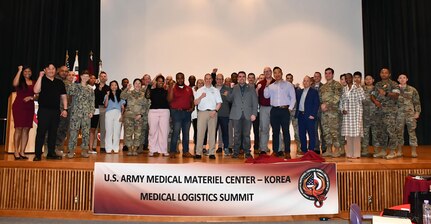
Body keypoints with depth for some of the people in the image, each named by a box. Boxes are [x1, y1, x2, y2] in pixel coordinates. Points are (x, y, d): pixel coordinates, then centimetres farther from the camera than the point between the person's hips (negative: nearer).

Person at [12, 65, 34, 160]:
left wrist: (31, 97, -7)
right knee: (18, 128, -7)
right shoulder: (20, 81, 4)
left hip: (30, 107, 3)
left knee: (26, 130, 1)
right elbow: (15, 84, -20)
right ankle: (16, 152, -3)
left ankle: (22, 152, 6)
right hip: (19, 106, -3)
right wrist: (19, 70, -13)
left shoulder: (34, 83, 14)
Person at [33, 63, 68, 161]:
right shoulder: (42, 80, 3)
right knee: (41, 132, -4)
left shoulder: (60, 82, 15)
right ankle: (37, 154, 1)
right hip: (43, 110, -4)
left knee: (53, 133, 8)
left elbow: (63, 97, 15)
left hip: (56, 111, 4)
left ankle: (51, 153, 15)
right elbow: (36, 91, -15)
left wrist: (65, 109, 5)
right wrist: (40, 76, -13)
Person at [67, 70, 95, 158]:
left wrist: (91, 111, 3)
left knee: (86, 132, 2)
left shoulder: (90, 89, 15)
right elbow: (69, 92, -10)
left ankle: (84, 150, 9)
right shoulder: (75, 86, 8)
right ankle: (71, 150, 1)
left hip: (86, 114, 3)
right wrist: (73, 82, -11)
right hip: (75, 112, -2)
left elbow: (92, 102, 12)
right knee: (73, 131, -5)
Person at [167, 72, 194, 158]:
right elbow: (169, 100, -9)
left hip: (187, 112, 4)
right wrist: (171, 88, -15)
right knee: (176, 132, -10)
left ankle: (185, 151, 12)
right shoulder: (172, 88, 3)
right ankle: (172, 151, -4)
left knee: (186, 133, 6)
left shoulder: (189, 89, 14)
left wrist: (192, 107, 0)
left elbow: (192, 100, 18)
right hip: (176, 112, -4)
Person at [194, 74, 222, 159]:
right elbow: (195, 103, 6)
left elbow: (219, 103, 8)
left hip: (212, 113, 0)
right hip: (202, 112, 0)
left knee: (212, 132, -1)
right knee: (200, 132, -5)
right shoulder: (199, 90, 14)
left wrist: (215, 111, -8)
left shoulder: (215, 90, 15)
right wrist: (201, 97, -11)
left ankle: (212, 152, 2)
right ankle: (198, 152, -3)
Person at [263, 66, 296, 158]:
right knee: (275, 131, 6)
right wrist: (267, 85, -6)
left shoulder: (288, 85, 6)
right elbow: (266, 96, 2)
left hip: (285, 110, -3)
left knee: (286, 131, -5)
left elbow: (293, 98, 3)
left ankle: (287, 152, -1)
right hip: (274, 110, 3)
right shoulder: (271, 86, 15)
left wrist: (290, 108, -5)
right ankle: (275, 151, 13)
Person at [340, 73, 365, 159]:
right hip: (347, 113, 4)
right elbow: (341, 100, 14)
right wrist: (342, 109, -1)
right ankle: (349, 153, 13)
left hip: (356, 112, -4)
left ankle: (356, 153, 1)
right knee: (348, 133, 5)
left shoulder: (357, 87, 0)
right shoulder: (344, 88, 12)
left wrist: (358, 87, -15)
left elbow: (362, 98, -10)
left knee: (356, 132, -5)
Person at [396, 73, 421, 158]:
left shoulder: (412, 90, 4)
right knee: (399, 132, 4)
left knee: (412, 131, -2)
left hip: (410, 114, -1)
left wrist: (417, 112, -3)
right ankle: (400, 150, 12)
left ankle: (414, 151, 5)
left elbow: (417, 102, 4)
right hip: (399, 114, 1)